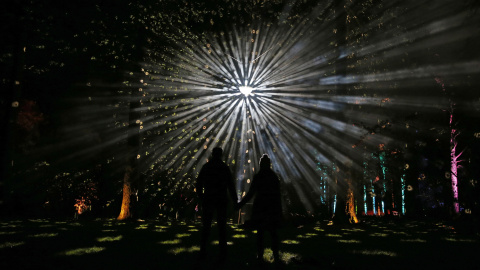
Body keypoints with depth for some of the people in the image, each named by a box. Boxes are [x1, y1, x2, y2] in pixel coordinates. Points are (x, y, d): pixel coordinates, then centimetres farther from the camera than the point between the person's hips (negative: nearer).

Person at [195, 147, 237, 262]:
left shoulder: (206, 167, 2)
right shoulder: (225, 167, -2)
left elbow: (198, 185, 3)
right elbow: (231, 186, -4)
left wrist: (201, 198, 14)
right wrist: (235, 201, 1)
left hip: (208, 200, 1)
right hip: (221, 201, -1)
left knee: (206, 227, 10)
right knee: (222, 227, 5)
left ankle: (203, 252, 10)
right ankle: (223, 254, 5)